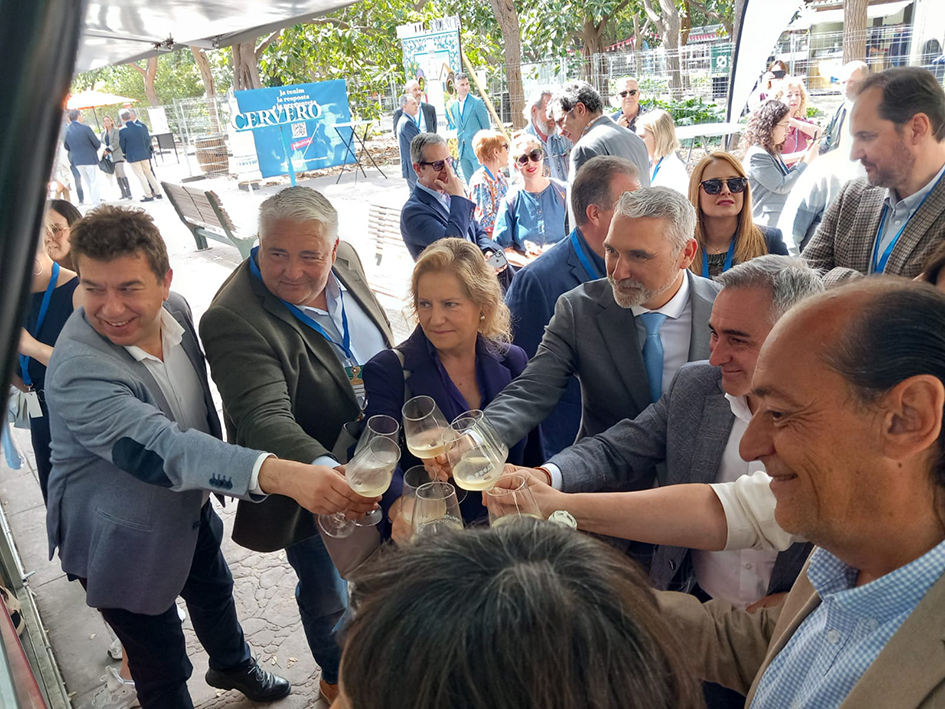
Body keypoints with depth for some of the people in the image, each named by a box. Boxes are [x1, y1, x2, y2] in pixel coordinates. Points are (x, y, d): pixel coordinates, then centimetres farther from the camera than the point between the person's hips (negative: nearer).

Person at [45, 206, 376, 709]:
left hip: (189, 506, 7)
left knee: (215, 592, 32)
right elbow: (160, 448, -49)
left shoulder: (176, 310, -14)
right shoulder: (78, 371, -36)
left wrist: (222, 470, 14)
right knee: (162, 667, 11)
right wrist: (277, 474, -62)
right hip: (123, 542, -7)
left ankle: (232, 666, 62)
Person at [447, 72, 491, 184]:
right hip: (463, 150, 6)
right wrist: (458, 143, 14)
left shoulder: (477, 102, -5)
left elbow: (486, 127, -5)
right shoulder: (453, 106, 11)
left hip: (477, 149, -5)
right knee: (469, 182, 10)